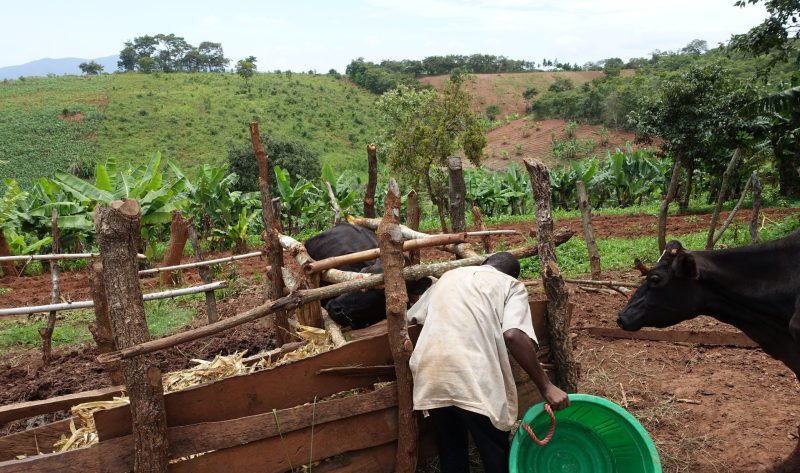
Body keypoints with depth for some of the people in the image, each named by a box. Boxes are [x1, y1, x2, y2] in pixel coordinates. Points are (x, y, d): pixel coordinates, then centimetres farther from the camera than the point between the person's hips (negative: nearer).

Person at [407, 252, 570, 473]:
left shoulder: (448, 276, 28)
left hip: (431, 375, 4)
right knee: (496, 455, 14)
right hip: (475, 379, -4)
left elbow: (410, 316, 31)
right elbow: (513, 335, -6)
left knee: (450, 451, 23)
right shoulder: (512, 285, 13)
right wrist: (546, 386, -3)